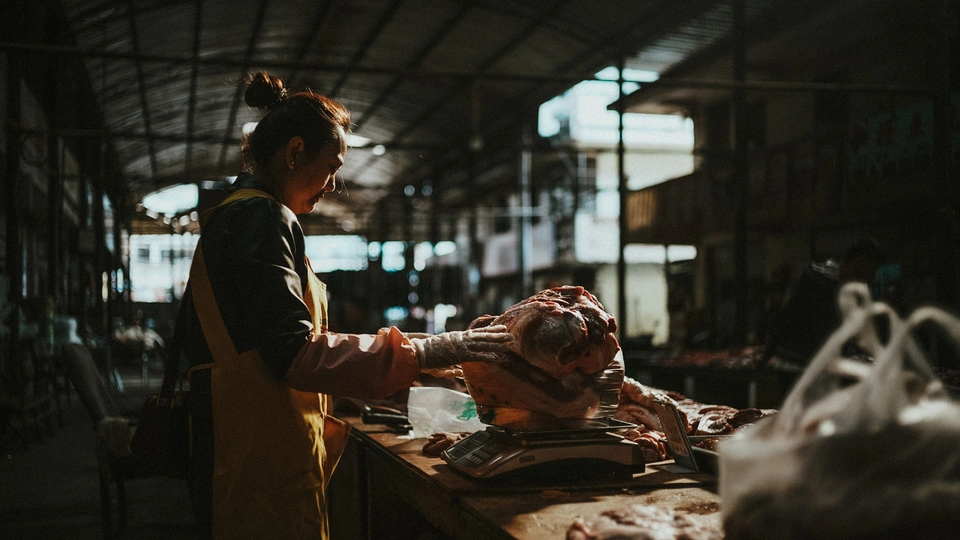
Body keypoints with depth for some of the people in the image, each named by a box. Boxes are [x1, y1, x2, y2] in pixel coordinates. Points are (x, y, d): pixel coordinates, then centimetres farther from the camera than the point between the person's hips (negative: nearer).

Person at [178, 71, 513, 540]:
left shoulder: (228, 218, 19)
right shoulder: (262, 218, -13)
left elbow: (190, 341, 24)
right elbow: (295, 353, -24)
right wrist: (426, 351, -24)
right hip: (263, 457, -10)